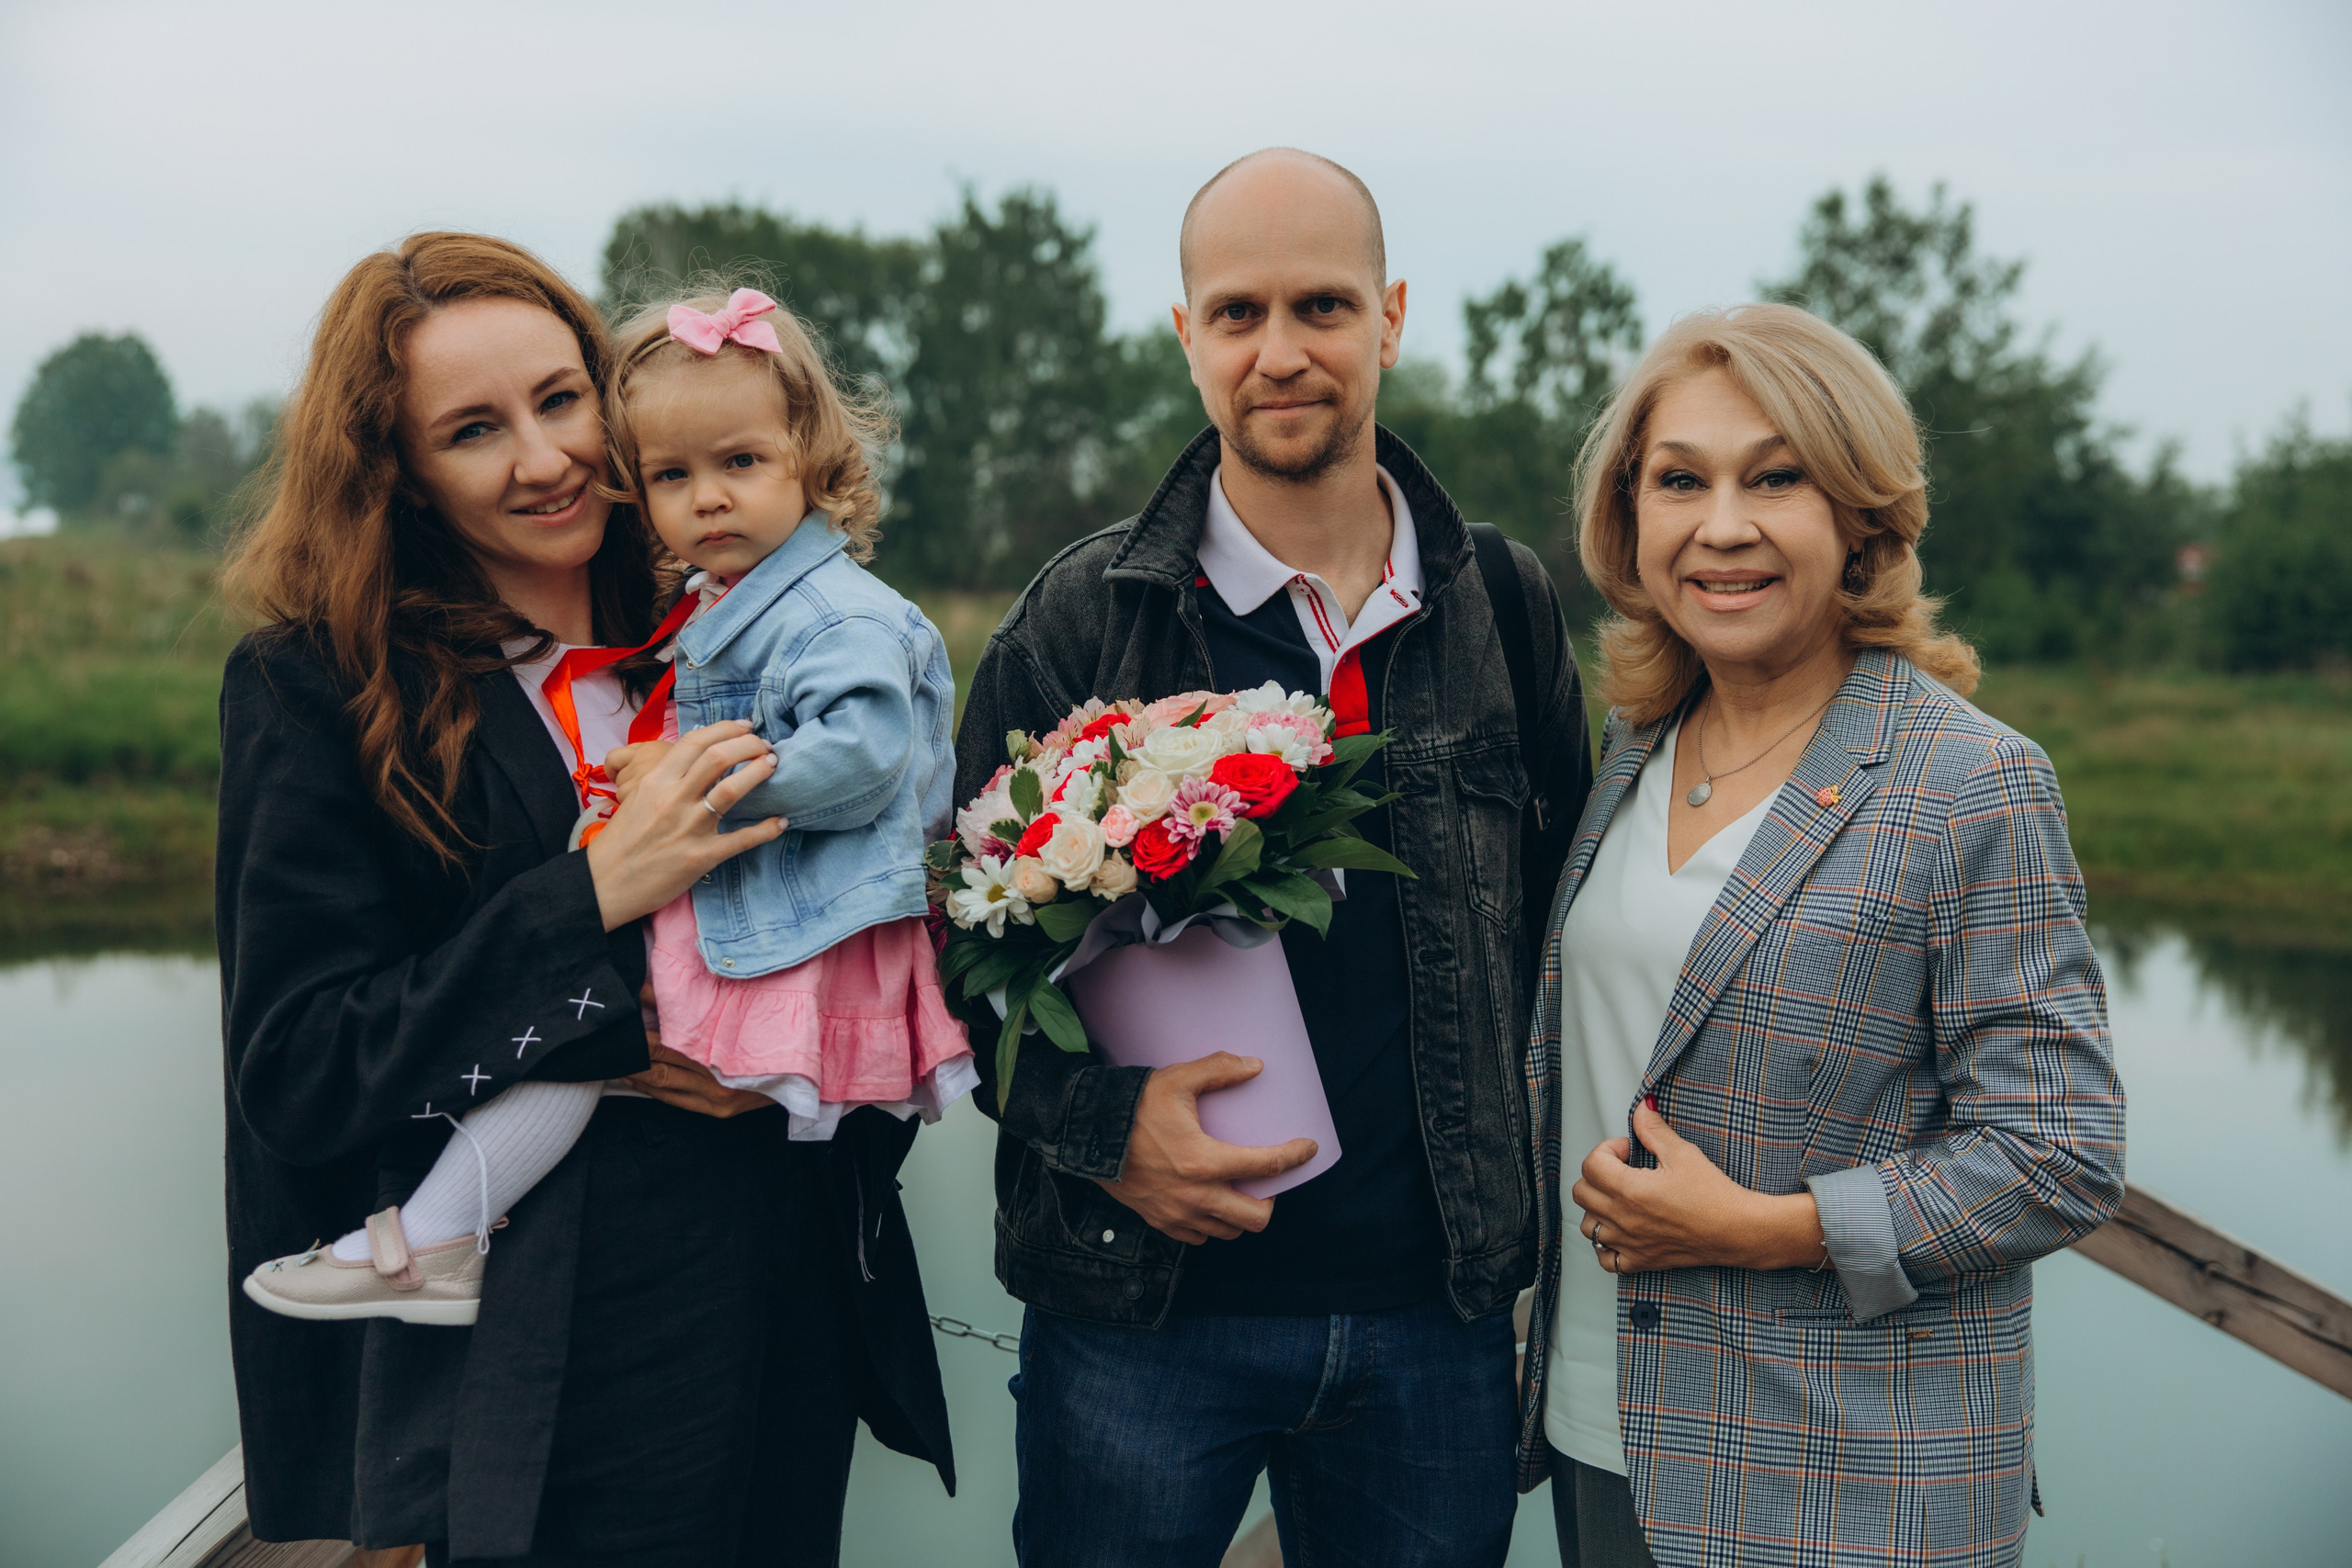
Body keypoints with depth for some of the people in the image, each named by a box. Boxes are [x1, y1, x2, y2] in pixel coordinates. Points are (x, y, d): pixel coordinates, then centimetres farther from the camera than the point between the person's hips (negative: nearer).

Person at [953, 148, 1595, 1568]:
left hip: (1435, 1312, 2)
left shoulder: (1508, 610, 3)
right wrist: (1103, 1126, -17)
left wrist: (1509, 1180, 5)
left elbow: (1564, 912, 12)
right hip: (1138, 1306, -2)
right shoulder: (1082, 619, -3)